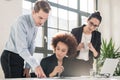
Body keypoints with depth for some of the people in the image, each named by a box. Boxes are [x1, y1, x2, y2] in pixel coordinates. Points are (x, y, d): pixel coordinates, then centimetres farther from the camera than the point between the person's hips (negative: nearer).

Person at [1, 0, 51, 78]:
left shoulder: (36, 25, 5)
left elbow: (31, 47, 9)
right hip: (10, 57, -8)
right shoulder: (21, 22, -21)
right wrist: (35, 66, -37)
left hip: (20, 58, 8)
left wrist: (28, 67, 3)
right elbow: (21, 48, -29)